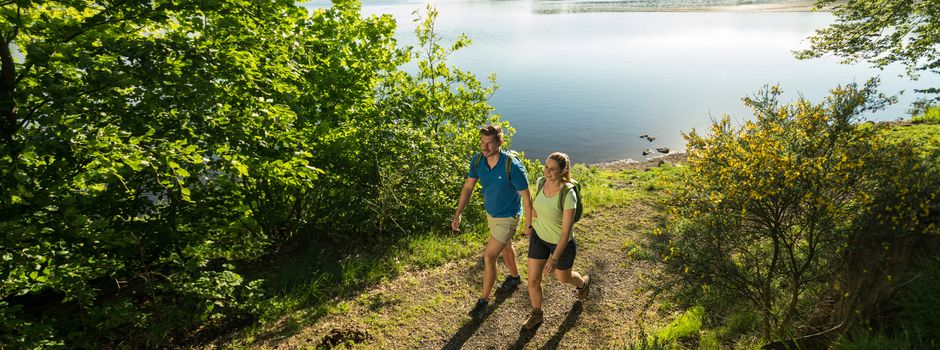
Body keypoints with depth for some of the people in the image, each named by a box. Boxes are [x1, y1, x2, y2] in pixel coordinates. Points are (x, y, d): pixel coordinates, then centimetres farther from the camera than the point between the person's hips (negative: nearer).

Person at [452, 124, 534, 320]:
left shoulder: (513, 166, -32)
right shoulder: (477, 160, -14)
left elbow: (526, 197, -21)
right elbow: (468, 187, -3)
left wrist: (529, 225, -13)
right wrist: (457, 214, -7)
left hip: (508, 217, -7)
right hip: (490, 213, 7)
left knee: (489, 256, -8)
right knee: (505, 247, 27)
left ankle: (484, 300, 11)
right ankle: (514, 277, 53)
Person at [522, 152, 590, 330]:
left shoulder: (569, 195, -33)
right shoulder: (542, 182, -14)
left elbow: (566, 231, -29)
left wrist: (554, 259, -27)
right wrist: (533, 225, 21)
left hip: (561, 242, -5)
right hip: (539, 237, 5)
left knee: (563, 278, 24)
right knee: (533, 280, 10)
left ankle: (583, 282, 61)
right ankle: (536, 314, 38)